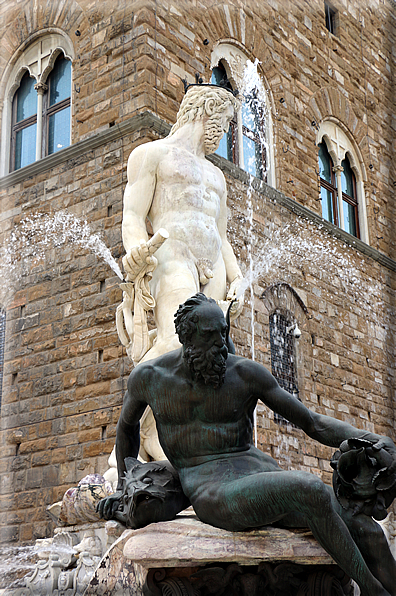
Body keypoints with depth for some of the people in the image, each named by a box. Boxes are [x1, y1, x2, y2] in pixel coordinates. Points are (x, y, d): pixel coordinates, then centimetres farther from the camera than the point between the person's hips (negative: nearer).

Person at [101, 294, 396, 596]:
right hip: (213, 493, -3)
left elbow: (314, 423, 2)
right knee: (312, 491, -33)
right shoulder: (147, 377, 1)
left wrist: (371, 439, -14)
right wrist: (123, 488, 26)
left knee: (367, 531, -19)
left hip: (263, 473, 3)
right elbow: (127, 425, 24)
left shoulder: (245, 372, 0)